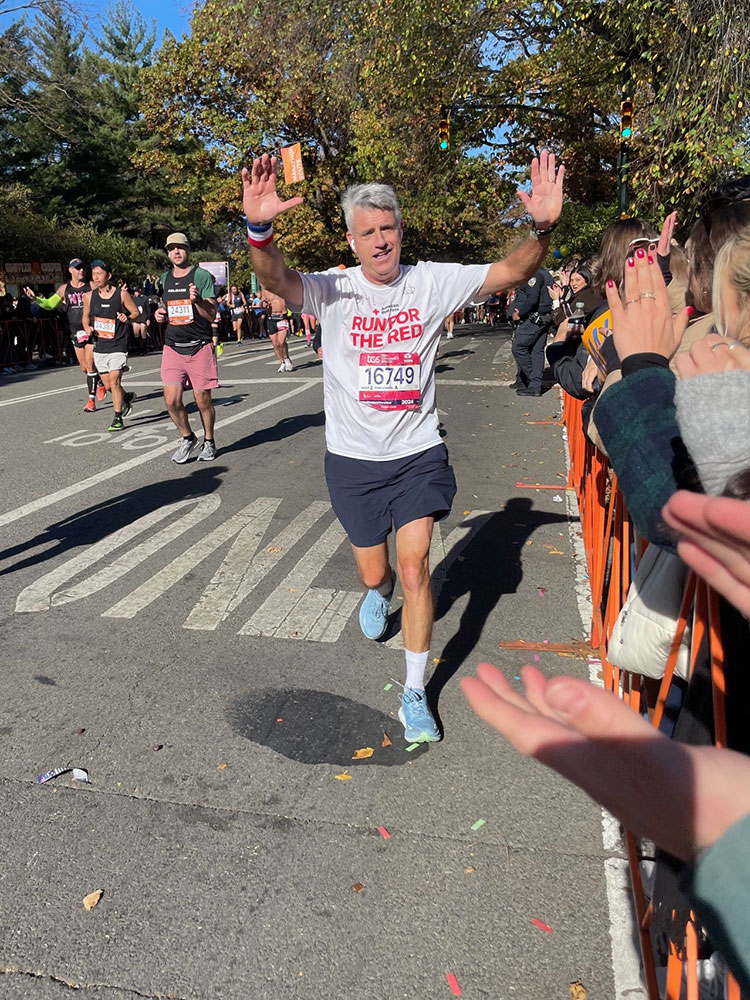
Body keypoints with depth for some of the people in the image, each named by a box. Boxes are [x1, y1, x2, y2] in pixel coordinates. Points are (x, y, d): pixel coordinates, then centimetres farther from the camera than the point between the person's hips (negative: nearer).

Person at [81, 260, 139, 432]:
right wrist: (87, 327, -3)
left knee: (114, 381, -11)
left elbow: (136, 312, 2)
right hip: (99, 347, 4)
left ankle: (118, 419, -1)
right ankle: (127, 398, 41)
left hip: (118, 346, -4)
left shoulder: (121, 294, -7)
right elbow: (86, 316, 18)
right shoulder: (89, 296, 3)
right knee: (108, 385, 10)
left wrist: (127, 318, -19)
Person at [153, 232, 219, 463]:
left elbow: (211, 315, -7)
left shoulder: (201, 275, -3)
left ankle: (209, 441, 23)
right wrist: (161, 314, 7)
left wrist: (197, 300, -25)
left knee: (202, 400, 2)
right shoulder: (165, 278, 14)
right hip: (172, 347, 4)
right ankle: (188, 438, 18)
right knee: (172, 400, -5)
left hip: (199, 347, -4)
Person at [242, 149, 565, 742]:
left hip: (418, 453, 0)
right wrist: (260, 229, -45)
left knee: (414, 568, -8)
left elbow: (512, 272, -10)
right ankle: (380, 594, 56)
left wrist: (543, 228, -30)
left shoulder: (432, 283, -3)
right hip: (353, 457, 1)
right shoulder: (333, 289, -6)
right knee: (375, 573, 15)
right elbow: (278, 281, -25)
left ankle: (415, 694, 11)